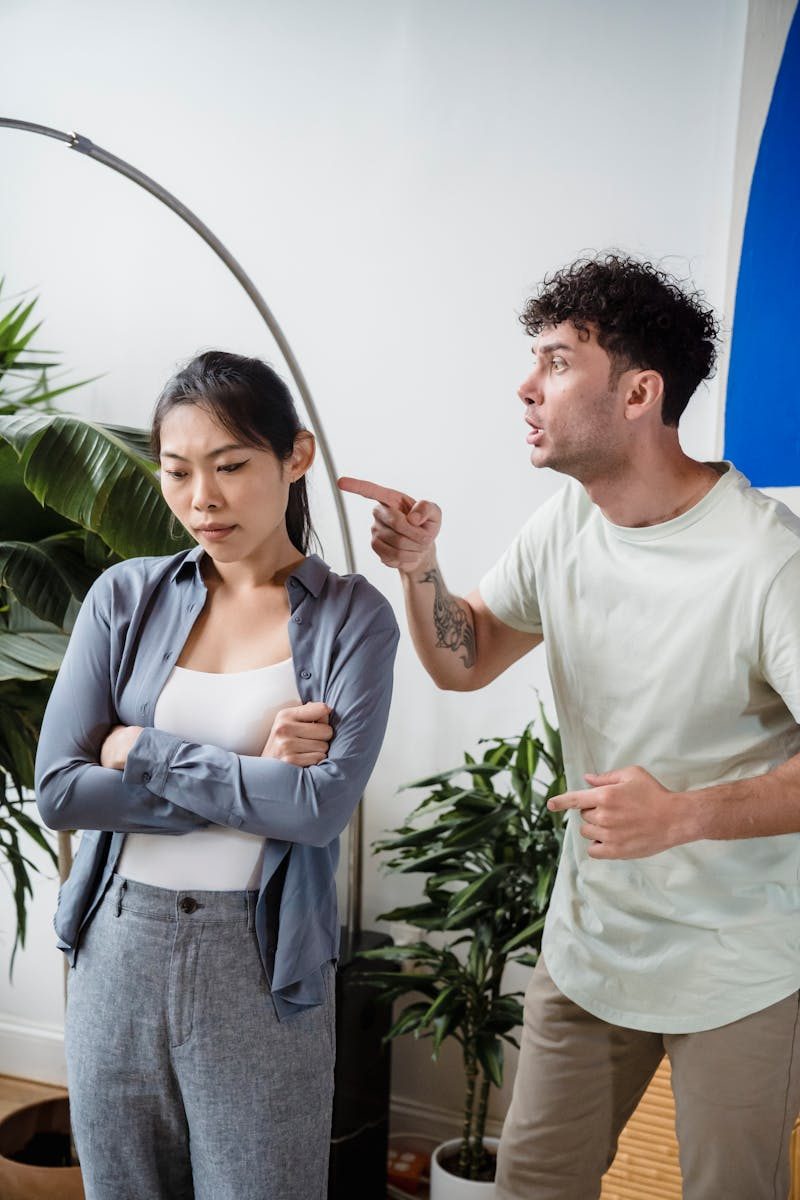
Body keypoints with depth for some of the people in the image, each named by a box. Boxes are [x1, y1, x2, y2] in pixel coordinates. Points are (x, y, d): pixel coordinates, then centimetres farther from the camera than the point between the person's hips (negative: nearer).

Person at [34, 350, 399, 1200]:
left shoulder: (350, 617, -7)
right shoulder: (125, 597, 0)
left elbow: (323, 805, -19)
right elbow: (60, 791, -8)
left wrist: (143, 750, -12)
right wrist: (249, 777, -14)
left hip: (261, 961, -2)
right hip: (118, 947, 3)